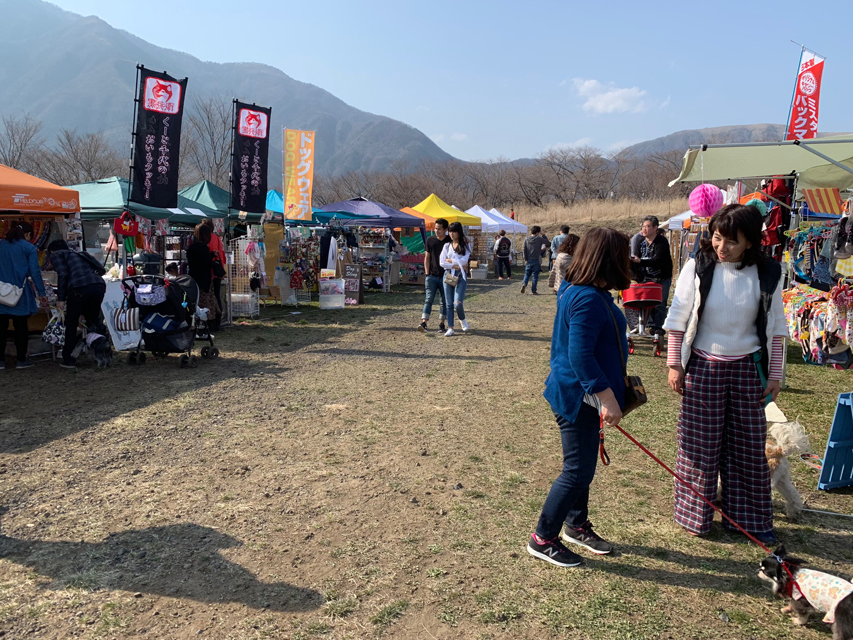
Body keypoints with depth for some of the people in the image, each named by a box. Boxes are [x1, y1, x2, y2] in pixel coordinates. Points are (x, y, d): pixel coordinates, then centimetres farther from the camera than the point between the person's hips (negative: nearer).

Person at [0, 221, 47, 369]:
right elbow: (35, 272, -7)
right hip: (20, 294, -3)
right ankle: (21, 360, 11)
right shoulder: (29, 248, -3)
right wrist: (41, 293, -5)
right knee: (21, 327, 6)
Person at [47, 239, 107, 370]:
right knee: (93, 318, 27)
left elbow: (63, 274, -3)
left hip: (80, 287, -5)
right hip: (99, 284, 6)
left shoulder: (56, 255, 18)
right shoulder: (77, 255, 38)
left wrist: (60, 298, -1)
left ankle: (67, 359, 16)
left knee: (71, 323, 11)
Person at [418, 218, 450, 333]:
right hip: (432, 276, 0)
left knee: (444, 301, 7)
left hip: (445, 276, 0)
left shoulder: (451, 241, 1)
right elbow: (427, 258, 8)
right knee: (429, 299, -8)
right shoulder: (430, 240, 5)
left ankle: (441, 324, 17)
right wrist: (427, 273, 0)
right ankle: (424, 323, -15)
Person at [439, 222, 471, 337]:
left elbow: (464, 261, -8)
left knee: (457, 303, -14)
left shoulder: (465, 246, 6)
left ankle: (462, 320, 16)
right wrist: (456, 265, -7)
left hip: (460, 276, -3)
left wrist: (450, 260, -3)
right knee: (449, 304, 2)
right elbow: (442, 263, 0)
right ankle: (450, 328, 8)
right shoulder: (447, 246, 11)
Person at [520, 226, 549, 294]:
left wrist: (525, 259, 6)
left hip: (528, 260, 3)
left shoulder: (526, 239, 3)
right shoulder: (539, 239, -8)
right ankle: (533, 290, 2)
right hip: (536, 260, -3)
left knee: (527, 273, 15)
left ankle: (524, 284, -11)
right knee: (535, 275, 2)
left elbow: (524, 250, 1)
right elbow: (547, 242, 1)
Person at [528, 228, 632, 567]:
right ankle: (543, 539, 12)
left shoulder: (584, 293, 9)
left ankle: (576, 525, 38)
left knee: (582, 465, 21)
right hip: (576, 396, -11)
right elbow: (580, 356, -28)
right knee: (578, 470, -1)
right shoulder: (588, 300, -24)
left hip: (578, 395, 11)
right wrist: (607, 397, -27)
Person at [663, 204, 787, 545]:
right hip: (703, 368, -1)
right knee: (699, 445, 6)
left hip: (747, 369, 2)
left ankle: (750, 518, 26)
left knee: (749, 446, 10)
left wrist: (774, 374, 3)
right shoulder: (698, 267, -9)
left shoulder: (767, 273, -4)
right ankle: (695, 516, 23)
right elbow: (678, 319, -3)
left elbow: (775, 327, 3)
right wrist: (675, 364, -5)